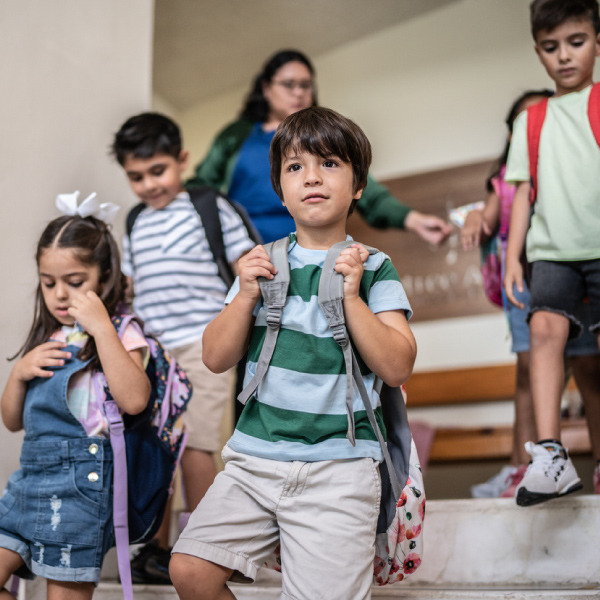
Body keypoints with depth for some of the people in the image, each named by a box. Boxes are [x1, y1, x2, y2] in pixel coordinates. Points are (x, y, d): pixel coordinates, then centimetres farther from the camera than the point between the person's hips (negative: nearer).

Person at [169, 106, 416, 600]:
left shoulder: (373, 269, 2)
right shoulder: (265, 263, 11)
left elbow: (398, 367, -7)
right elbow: (216, 358, 8)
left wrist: (351, 297, -14)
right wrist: (246, 297, -6)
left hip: (338, 468, -3)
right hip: (255, 455, 3)